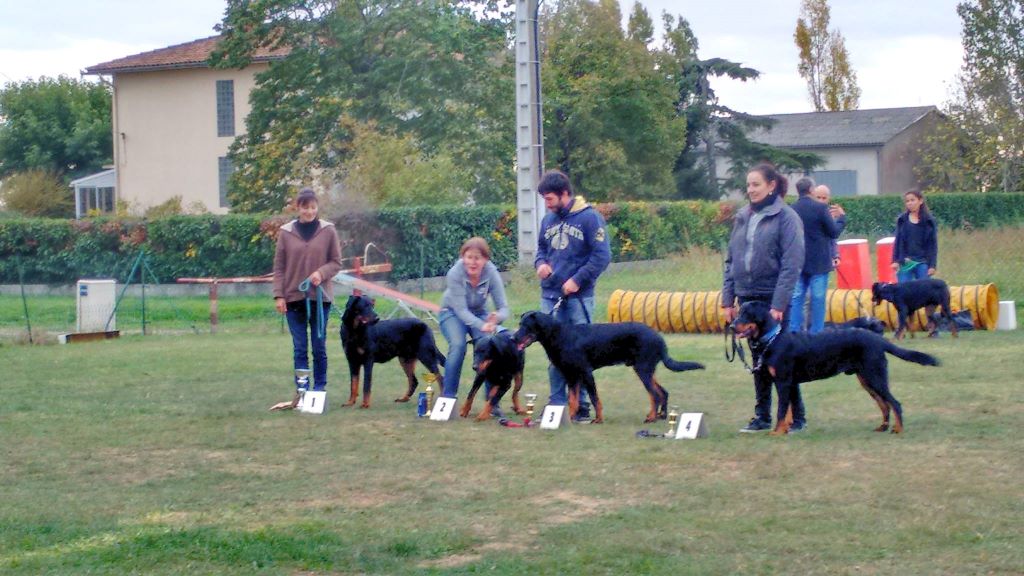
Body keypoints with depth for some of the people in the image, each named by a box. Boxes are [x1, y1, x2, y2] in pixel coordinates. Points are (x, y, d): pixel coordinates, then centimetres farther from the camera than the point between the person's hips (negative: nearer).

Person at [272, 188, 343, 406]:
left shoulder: (328, 231, 0)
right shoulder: (286, 232, 1)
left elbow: (336, 263, 4)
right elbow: (279, 267, 4)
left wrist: (322, 273, -15)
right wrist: (279, 296, -3)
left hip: (320, 297, 0)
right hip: (294, 298, 0)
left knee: (319, 346, 5)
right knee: (299, 347, 0)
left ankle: (320, 389, 12)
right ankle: (301, 390, -1)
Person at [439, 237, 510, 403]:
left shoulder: (491, 274, -24)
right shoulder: (455, 274, -29)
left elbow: (503, 308, -22)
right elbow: (461, 310, -31)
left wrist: (496, 318, -46)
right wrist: (482, 326, -47)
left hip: (478, 313, 2)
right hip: (452, 313, -2)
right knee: (458, 346, -28)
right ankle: (447, 396, -18)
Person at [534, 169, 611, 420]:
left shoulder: (589, 217, -7)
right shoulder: (548, 219, 11)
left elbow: (602, 255, -10)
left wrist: (578, 280, -15)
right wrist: (540, 263, 1)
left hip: (578, 297, -5)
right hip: (550, 296, 5)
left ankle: (581, 403, 6)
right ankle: (556, 402, 14)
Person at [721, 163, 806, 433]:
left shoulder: (786, 217, -9)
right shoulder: (742, 217, 9)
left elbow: (791, 265, -14)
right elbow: (730, 260, 13)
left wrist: (778, 305, -18)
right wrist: (728, 299, 7)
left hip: (774, 299, -5)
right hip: (747, 297, 5)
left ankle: (796, 417, 10)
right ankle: (762, 416, 18)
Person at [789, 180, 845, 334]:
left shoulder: (791, 210, 2)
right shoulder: (820, 208, -12)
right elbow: (834, 232, -7)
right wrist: (841, 217, 12)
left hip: (797, 262, 4)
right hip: (818, 263, -4)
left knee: (796, 298, 7)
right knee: (817, 299, 1)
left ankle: (794, 332, 3)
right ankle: (816, 334, 2)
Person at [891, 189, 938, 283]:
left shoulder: (929, 221, 0)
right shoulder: (902, 220, 5)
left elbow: (933, 244, 0)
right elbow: (897, 242, 7)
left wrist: (932, 265, -5)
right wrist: (895, 261, -1)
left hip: (922, 264, -1)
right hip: (905, 263, 1)